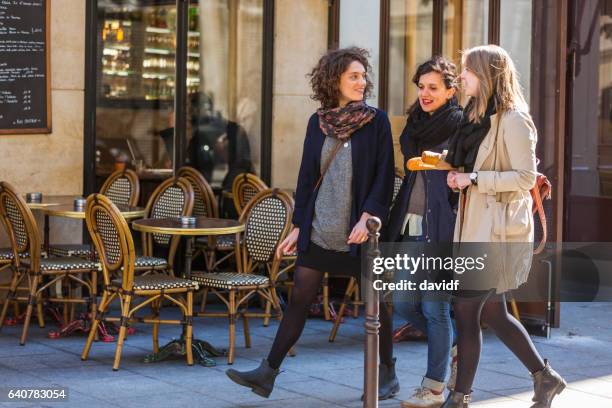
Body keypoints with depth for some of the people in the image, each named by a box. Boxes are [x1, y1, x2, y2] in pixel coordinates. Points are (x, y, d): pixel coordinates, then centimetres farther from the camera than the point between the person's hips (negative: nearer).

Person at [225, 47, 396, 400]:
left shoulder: (376, 121, -3)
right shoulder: (319, 122, 7)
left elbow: (384, 176, -6)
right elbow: (307, 176, 10)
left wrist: (368, 217, -18)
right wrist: (298, 226, 8)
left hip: (361, 229, -3)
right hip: (320, 230, 3)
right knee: (299, 299, 4)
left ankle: (388, 376, 20)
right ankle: (268, 373, 8)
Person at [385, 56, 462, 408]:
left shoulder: (460, 126, -7)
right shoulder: (416, 125, 14)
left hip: (442, 228, -7)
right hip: (412, 225, 7)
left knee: (434, 307, -2)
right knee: (405, 302, 9)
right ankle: (455, 345, 32)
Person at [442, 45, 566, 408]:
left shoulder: (512, 119, -13)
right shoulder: (479, 117, 14)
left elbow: (526, 176, -18)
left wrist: (474, 179, -19)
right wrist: (457, 174, 7)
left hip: (498, 230, -9)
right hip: (476, 227, 9)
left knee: (466, 311, -6)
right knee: (492, 312, 14)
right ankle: (545, 378, 27)